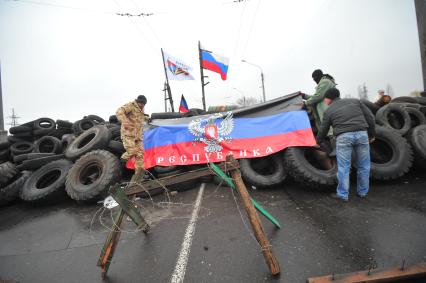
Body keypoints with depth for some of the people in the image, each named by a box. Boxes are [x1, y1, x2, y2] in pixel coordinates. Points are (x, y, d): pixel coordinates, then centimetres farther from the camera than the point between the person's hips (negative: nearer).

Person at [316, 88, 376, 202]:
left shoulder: (329, 111, 11)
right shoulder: (355, 101, 19)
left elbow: (323, 130, 15)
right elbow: (370, 117, 14)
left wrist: (317, 143, 29)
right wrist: (372, 134, 21)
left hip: (344, 137, -3)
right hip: (362, 133, 3)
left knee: (343, 167, 4)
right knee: (363, 165, 15)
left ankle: (343, 194, 12)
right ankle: (363, 192, 28)